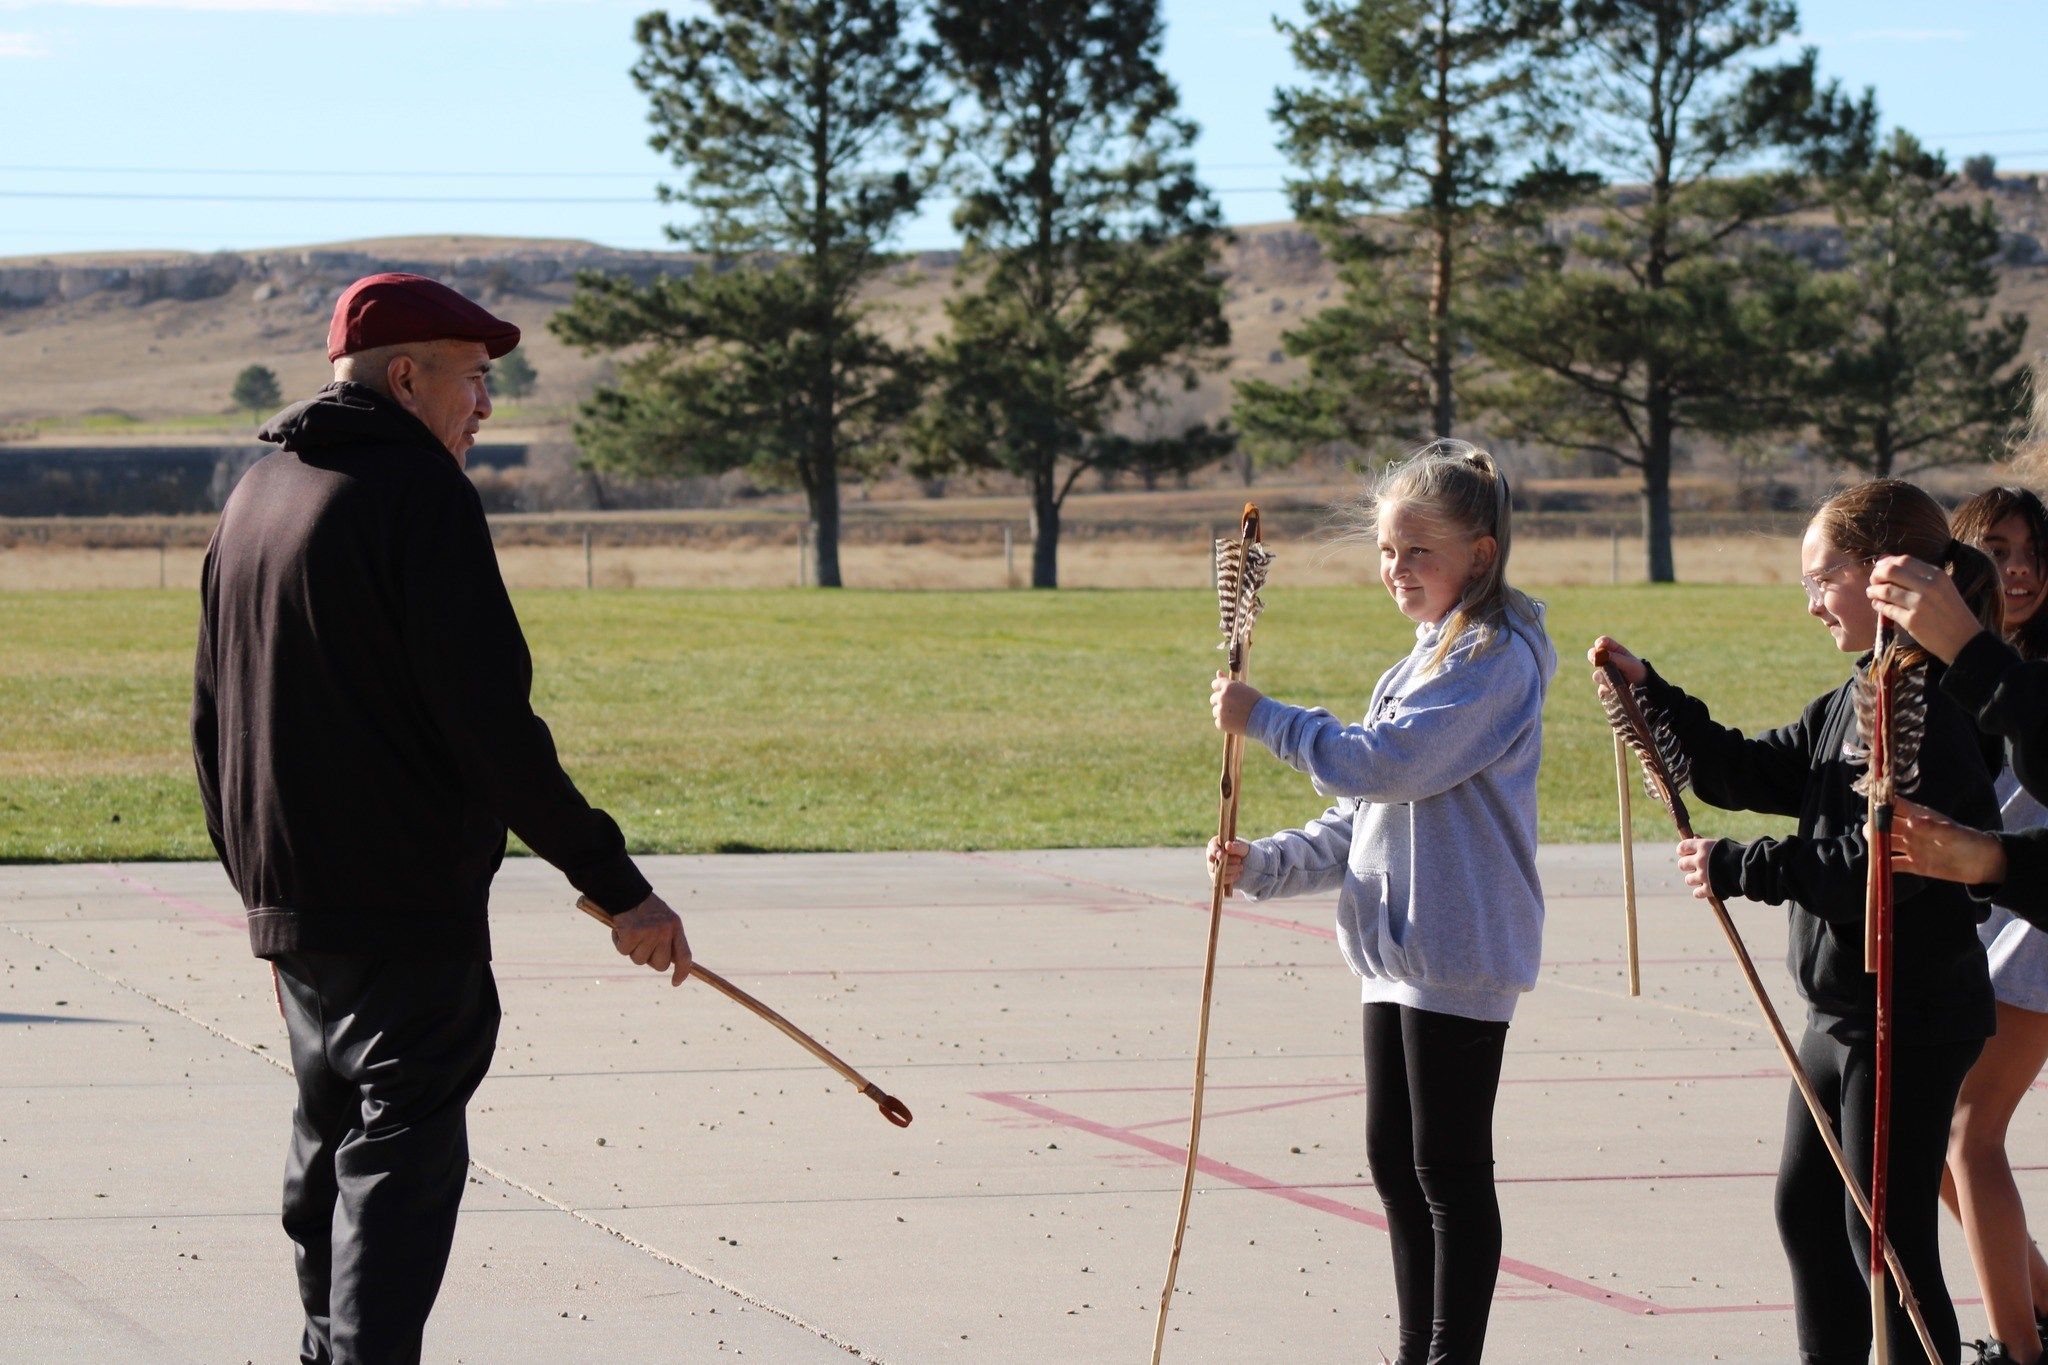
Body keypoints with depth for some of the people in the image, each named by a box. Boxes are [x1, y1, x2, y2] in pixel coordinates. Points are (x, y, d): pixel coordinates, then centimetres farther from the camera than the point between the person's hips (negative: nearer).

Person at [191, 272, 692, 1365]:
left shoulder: (255, 494, 14)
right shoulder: (419, 490, -13)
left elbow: (214, 722, 20)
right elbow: (490, 722, -19)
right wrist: (616, 884, -16)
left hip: (288, 904, 9)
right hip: (409, 907, -8)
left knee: (332, 1147, 19)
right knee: (402, 1159, -8)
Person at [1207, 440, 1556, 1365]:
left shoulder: (1494, 657, -13)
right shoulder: (1427, 660, 18)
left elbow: (1385, 763, -22)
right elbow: (1360, 817, 19)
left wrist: (1263, 718, -13)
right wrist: (1264, 865, 5)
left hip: (1458, 958, -10)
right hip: (1396, 953, 10)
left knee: (1449, 1170, -3)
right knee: (1393, 1160, 14)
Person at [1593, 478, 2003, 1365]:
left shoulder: (1935, 712, -20)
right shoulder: (1850, 704, 11)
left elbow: (1879, 863, -27)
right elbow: (1743, 773, 14)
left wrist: (1739, 868, -21)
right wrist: (1650, 694, 3)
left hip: (1910, 1017, -10)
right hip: (1839, 1011, 10)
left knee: (1886, 1232, -5)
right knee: (1806, 1207, 20)